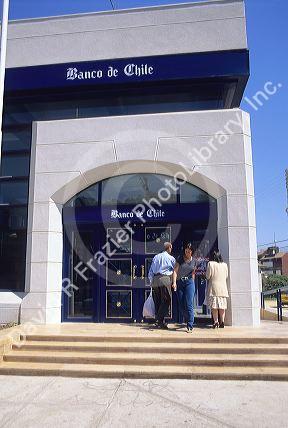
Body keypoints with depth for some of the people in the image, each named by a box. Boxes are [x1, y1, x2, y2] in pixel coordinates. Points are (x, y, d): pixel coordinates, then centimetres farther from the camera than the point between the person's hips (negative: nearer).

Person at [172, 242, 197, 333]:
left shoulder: (194, 261, 5)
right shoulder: (180, 259, 0)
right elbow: (175, 271, -4)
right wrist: (174, 282, -15)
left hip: (189, 282, -1)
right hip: (179, 283, 1)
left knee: (189, 305, -10)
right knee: (181, 305, 5)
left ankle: (190, 326, -7)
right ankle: (188, 321, 27)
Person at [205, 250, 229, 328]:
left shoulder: (210, 263, -7)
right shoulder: (225, 265, 4)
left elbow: (208, 276, -6)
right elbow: (226, 276, 13)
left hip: (214, 287, -3)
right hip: (223, 287, 4)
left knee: (214, 305, 1)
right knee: (222, 305, 9)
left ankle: (216, 321, -3)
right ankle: (222, 321, 6)